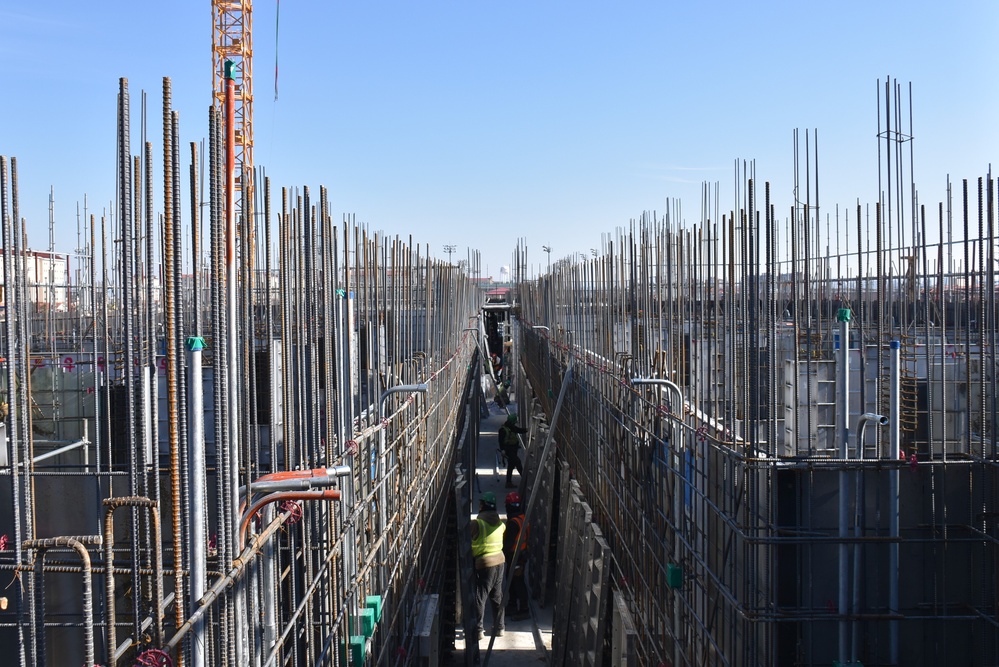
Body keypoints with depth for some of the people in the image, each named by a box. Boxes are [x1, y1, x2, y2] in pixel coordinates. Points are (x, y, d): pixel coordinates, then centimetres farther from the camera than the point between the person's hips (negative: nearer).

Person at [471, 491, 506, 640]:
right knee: (497, 596, 16)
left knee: (479, 597, 3)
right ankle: (499, 627, 22)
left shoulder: (478, 523, -16)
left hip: (484, 564, -6)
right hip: (500, 561, 6)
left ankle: (478, 630, 5)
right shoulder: (500, 523, 2)